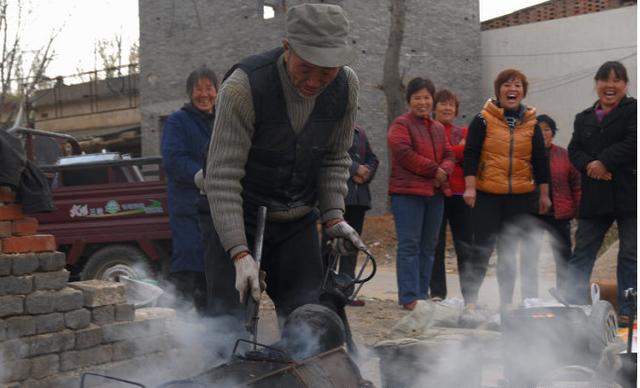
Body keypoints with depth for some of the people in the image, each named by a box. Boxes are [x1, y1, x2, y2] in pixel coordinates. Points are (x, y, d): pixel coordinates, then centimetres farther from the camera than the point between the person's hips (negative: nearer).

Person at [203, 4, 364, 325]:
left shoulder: (346, 86, -10)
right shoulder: (243, 86, -26)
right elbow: (222, 178, -26)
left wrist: (333, 215, -8)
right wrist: (240, 254, -32)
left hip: (297, 223, 4)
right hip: (238, 217, -4)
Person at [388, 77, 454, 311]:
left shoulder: (438, 128, 20)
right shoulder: (401, 124, -2)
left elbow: (448, 155, 15)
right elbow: (404, 153, -14)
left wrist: (444, 171, -8)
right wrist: (434, 170, -12)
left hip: (435, 193, 7)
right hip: (408, 193, -7)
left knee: (428, 246, 9)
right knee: (409, 245, -9)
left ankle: (422, 294, 15)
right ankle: (410, 298, -9)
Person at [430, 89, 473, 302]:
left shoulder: (464, 133, 17)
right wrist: (460, 150, -10)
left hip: (460, 194, 3)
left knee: (466, 245, 0)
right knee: (435, 246, 2)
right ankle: (437, 293, 8)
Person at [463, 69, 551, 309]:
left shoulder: (531, 124, 10)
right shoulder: (483, 120, -1)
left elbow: (540, 160, 13)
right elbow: (470, 154, -4)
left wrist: (544, 194, 11)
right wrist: (470, 187, -13)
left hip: (520, 197, 3)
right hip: (486, 195, -3)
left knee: (509, 252, 8)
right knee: (482, 250, -3)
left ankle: (506, 303, 14)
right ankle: (470, 300, 5)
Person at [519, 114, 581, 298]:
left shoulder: (564, 155, 4)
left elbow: (575, 184, 7)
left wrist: (578, 210, 0)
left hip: (559, 214, 1)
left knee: (563, 257, 7)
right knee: (528, 258, 3)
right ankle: (529, 299, 12)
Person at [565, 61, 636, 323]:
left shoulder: (633, 110, 1)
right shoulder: (583, 118, 17)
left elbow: (632, 143, -13)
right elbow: (574, 150, 7)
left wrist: (604, 162, -16)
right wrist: (589, 165, -13)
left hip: (628, 193, -5)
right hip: (594, 196, 5)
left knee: (630, 254, 1)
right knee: (582, 253, 5)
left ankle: (627, 311, 8)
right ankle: (573, 307, 10)